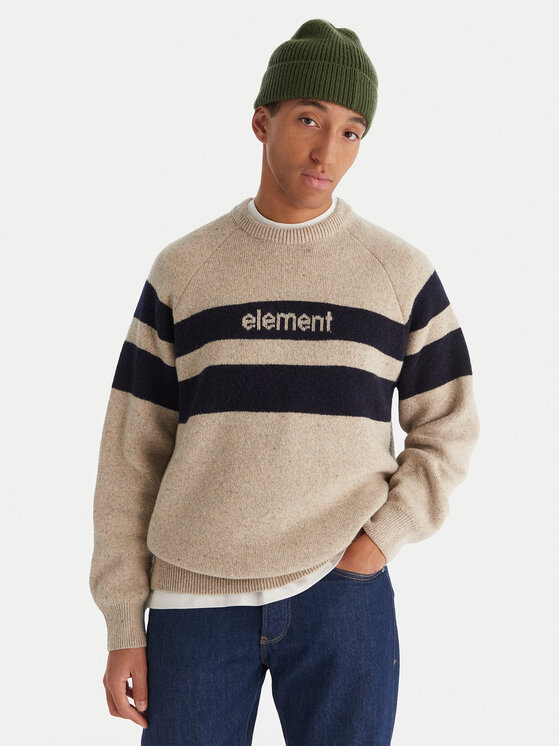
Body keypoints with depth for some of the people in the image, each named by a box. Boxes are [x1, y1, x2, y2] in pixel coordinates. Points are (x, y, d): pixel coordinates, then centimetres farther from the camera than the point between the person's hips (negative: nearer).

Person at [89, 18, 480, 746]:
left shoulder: (403, 273, 3)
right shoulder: (181, 271, 4)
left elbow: (449, 429, 9)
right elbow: (133, 453, 5)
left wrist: (379, 543, -6)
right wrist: (123, 626, 2)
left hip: (343, 597, 0)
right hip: (194, 602, 1)